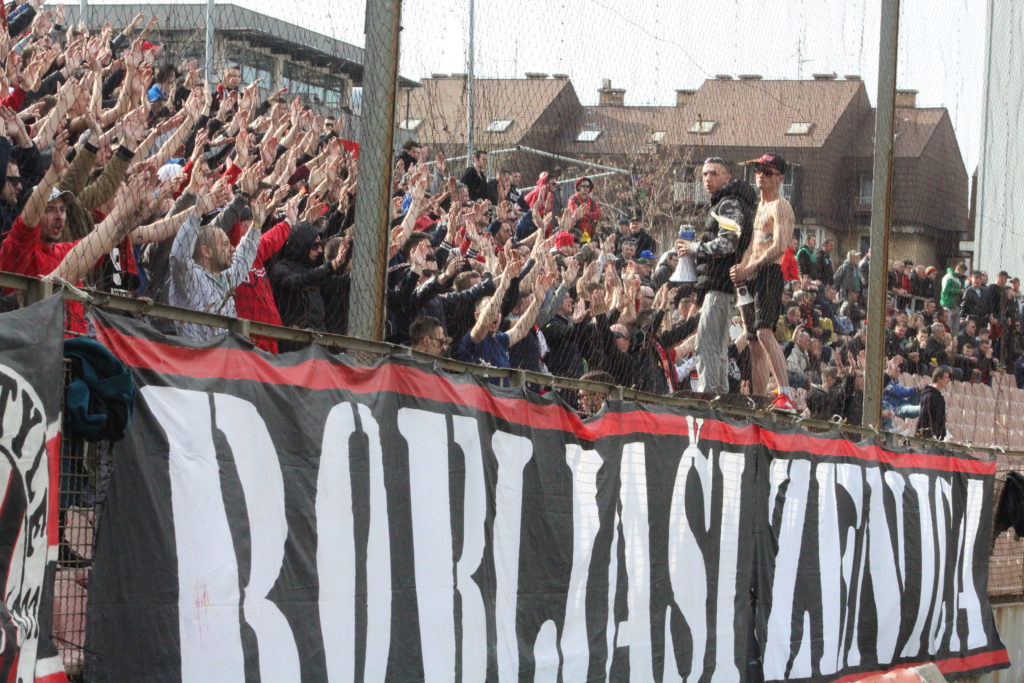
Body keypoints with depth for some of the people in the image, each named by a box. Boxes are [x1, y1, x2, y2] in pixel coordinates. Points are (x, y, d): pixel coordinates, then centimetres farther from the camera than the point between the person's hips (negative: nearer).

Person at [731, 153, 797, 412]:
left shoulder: (780, 206, -4)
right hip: (752, 275, 10)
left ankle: (786, 396, -33)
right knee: (754, 339, 8)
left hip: (770, 273, -10)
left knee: (764, 331, -25)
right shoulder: (758, 208, 25)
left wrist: (749, 268, -19)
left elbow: (779, 246, -16)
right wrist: (741, 268, 5)